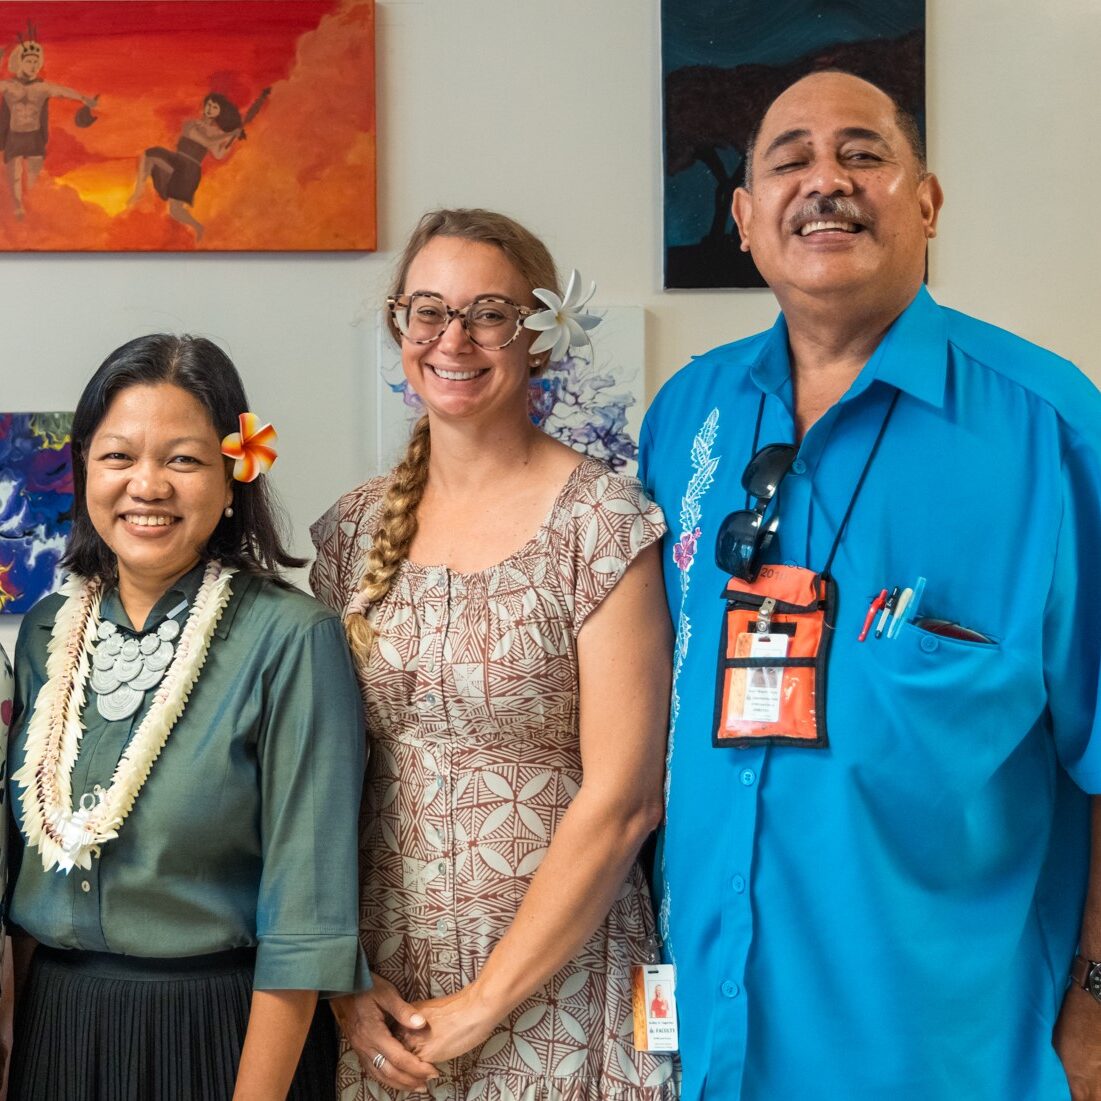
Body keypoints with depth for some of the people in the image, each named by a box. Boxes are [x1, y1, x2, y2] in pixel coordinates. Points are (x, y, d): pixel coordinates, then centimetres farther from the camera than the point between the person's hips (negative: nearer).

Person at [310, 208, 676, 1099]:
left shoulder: (604, 524, -11)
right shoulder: (355, 530, 3)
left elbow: (621, 800, -14)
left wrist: (481, 1007, -12)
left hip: (556, 979, -4)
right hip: (385, 987, 4)